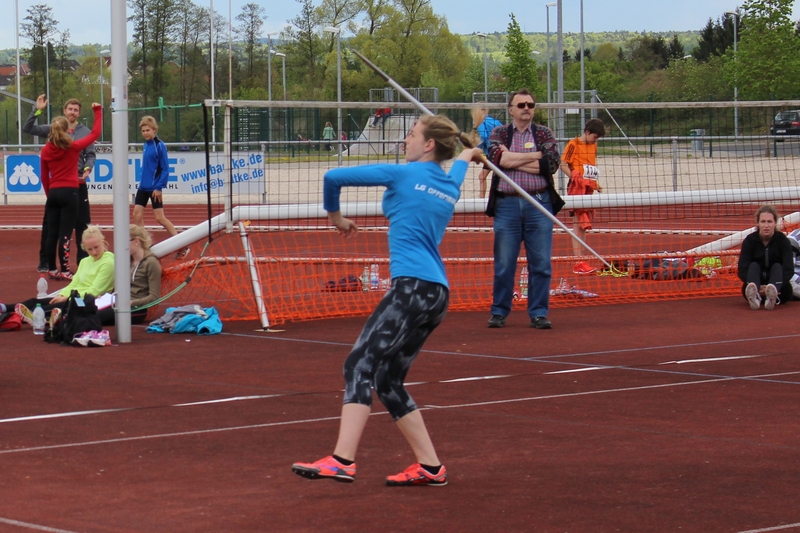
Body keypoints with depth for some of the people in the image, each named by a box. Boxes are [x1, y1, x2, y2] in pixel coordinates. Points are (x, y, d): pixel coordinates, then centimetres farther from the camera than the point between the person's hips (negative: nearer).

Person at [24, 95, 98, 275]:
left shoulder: (85, 132, 3)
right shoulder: (53, 129, 3)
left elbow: (91, 155, 1)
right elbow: (28, 129, -1)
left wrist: (87, 168, -18)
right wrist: (37, 110, -11)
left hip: (77, 183, 0)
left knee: (82, 223, 3)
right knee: (49, 224, 5)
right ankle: (44, 262, 14)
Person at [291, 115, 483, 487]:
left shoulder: (403, 174, 0)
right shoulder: (450, 187, 20)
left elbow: (333, 177, 1)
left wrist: (335, 215, 20)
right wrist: (467, 155, 71)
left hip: (413, 286, -8)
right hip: (437, 293, 8)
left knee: (360, 365, -16)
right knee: (387, 380, 12)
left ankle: (342, 461, -30)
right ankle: (430, 468, 12)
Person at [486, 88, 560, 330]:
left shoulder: (543, 134, 10)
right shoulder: (499, 134, 10)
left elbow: (551, 162, -7)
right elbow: (496, 157, -11)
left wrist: (512, 160, -7)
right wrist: (533, 157, -9)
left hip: (538, 204, 0)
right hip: (507, 204, 0)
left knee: (540, 264, 0)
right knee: (503, 264, 2)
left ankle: (538, 313, 8)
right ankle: (499, 312, 12)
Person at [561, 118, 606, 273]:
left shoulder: (593, 146, 13)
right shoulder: (573, 144, -9)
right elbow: (563, 164, -11)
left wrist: (596, 183, 13)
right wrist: (576, 178, -21)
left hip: (589, 189, 8)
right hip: (577, 189, -8)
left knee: (584, 225, 12)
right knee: (578, 224, -8)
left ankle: (581, 259, 18)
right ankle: (578, 263, -9)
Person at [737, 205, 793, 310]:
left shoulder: (782, 240, -6)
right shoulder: (750, 240, -5)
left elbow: (789, 269, -17)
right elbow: (742, 270, -14)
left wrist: (775, 286, -36)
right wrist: (758, 287, -32)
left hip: (779, 291, 0)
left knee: (777, 266, -24)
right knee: (754, 266, -23)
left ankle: (772, 296, -62)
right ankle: (753, 295, -61)